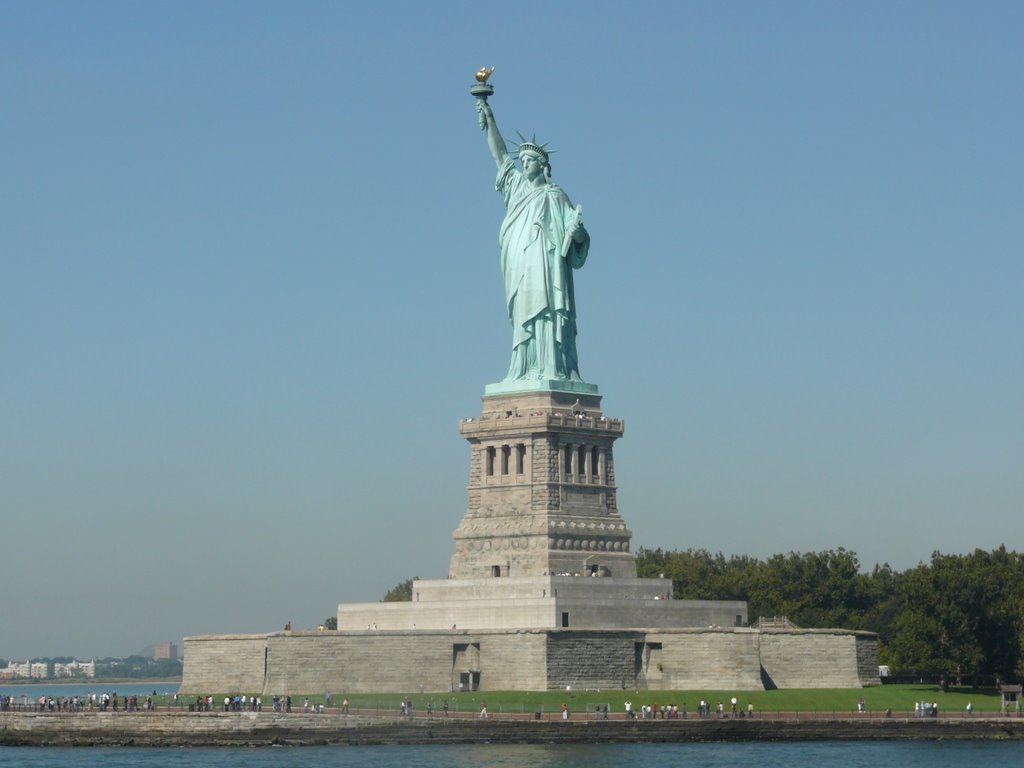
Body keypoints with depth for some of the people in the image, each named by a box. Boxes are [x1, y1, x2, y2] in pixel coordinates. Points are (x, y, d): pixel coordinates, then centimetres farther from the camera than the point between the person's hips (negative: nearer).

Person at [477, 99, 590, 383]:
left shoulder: (554, 196, 1)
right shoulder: (517, 186, 17)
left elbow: (580, 237, -2)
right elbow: (500, 154, 20)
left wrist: (576, 230, -25)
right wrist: (489, 120, 15)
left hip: (545, 267, -6)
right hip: (520, 268, 6)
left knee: (545, 314, -13)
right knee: (524, 318, 2)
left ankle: (552, 370, -19)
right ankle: (526, 371, 0)